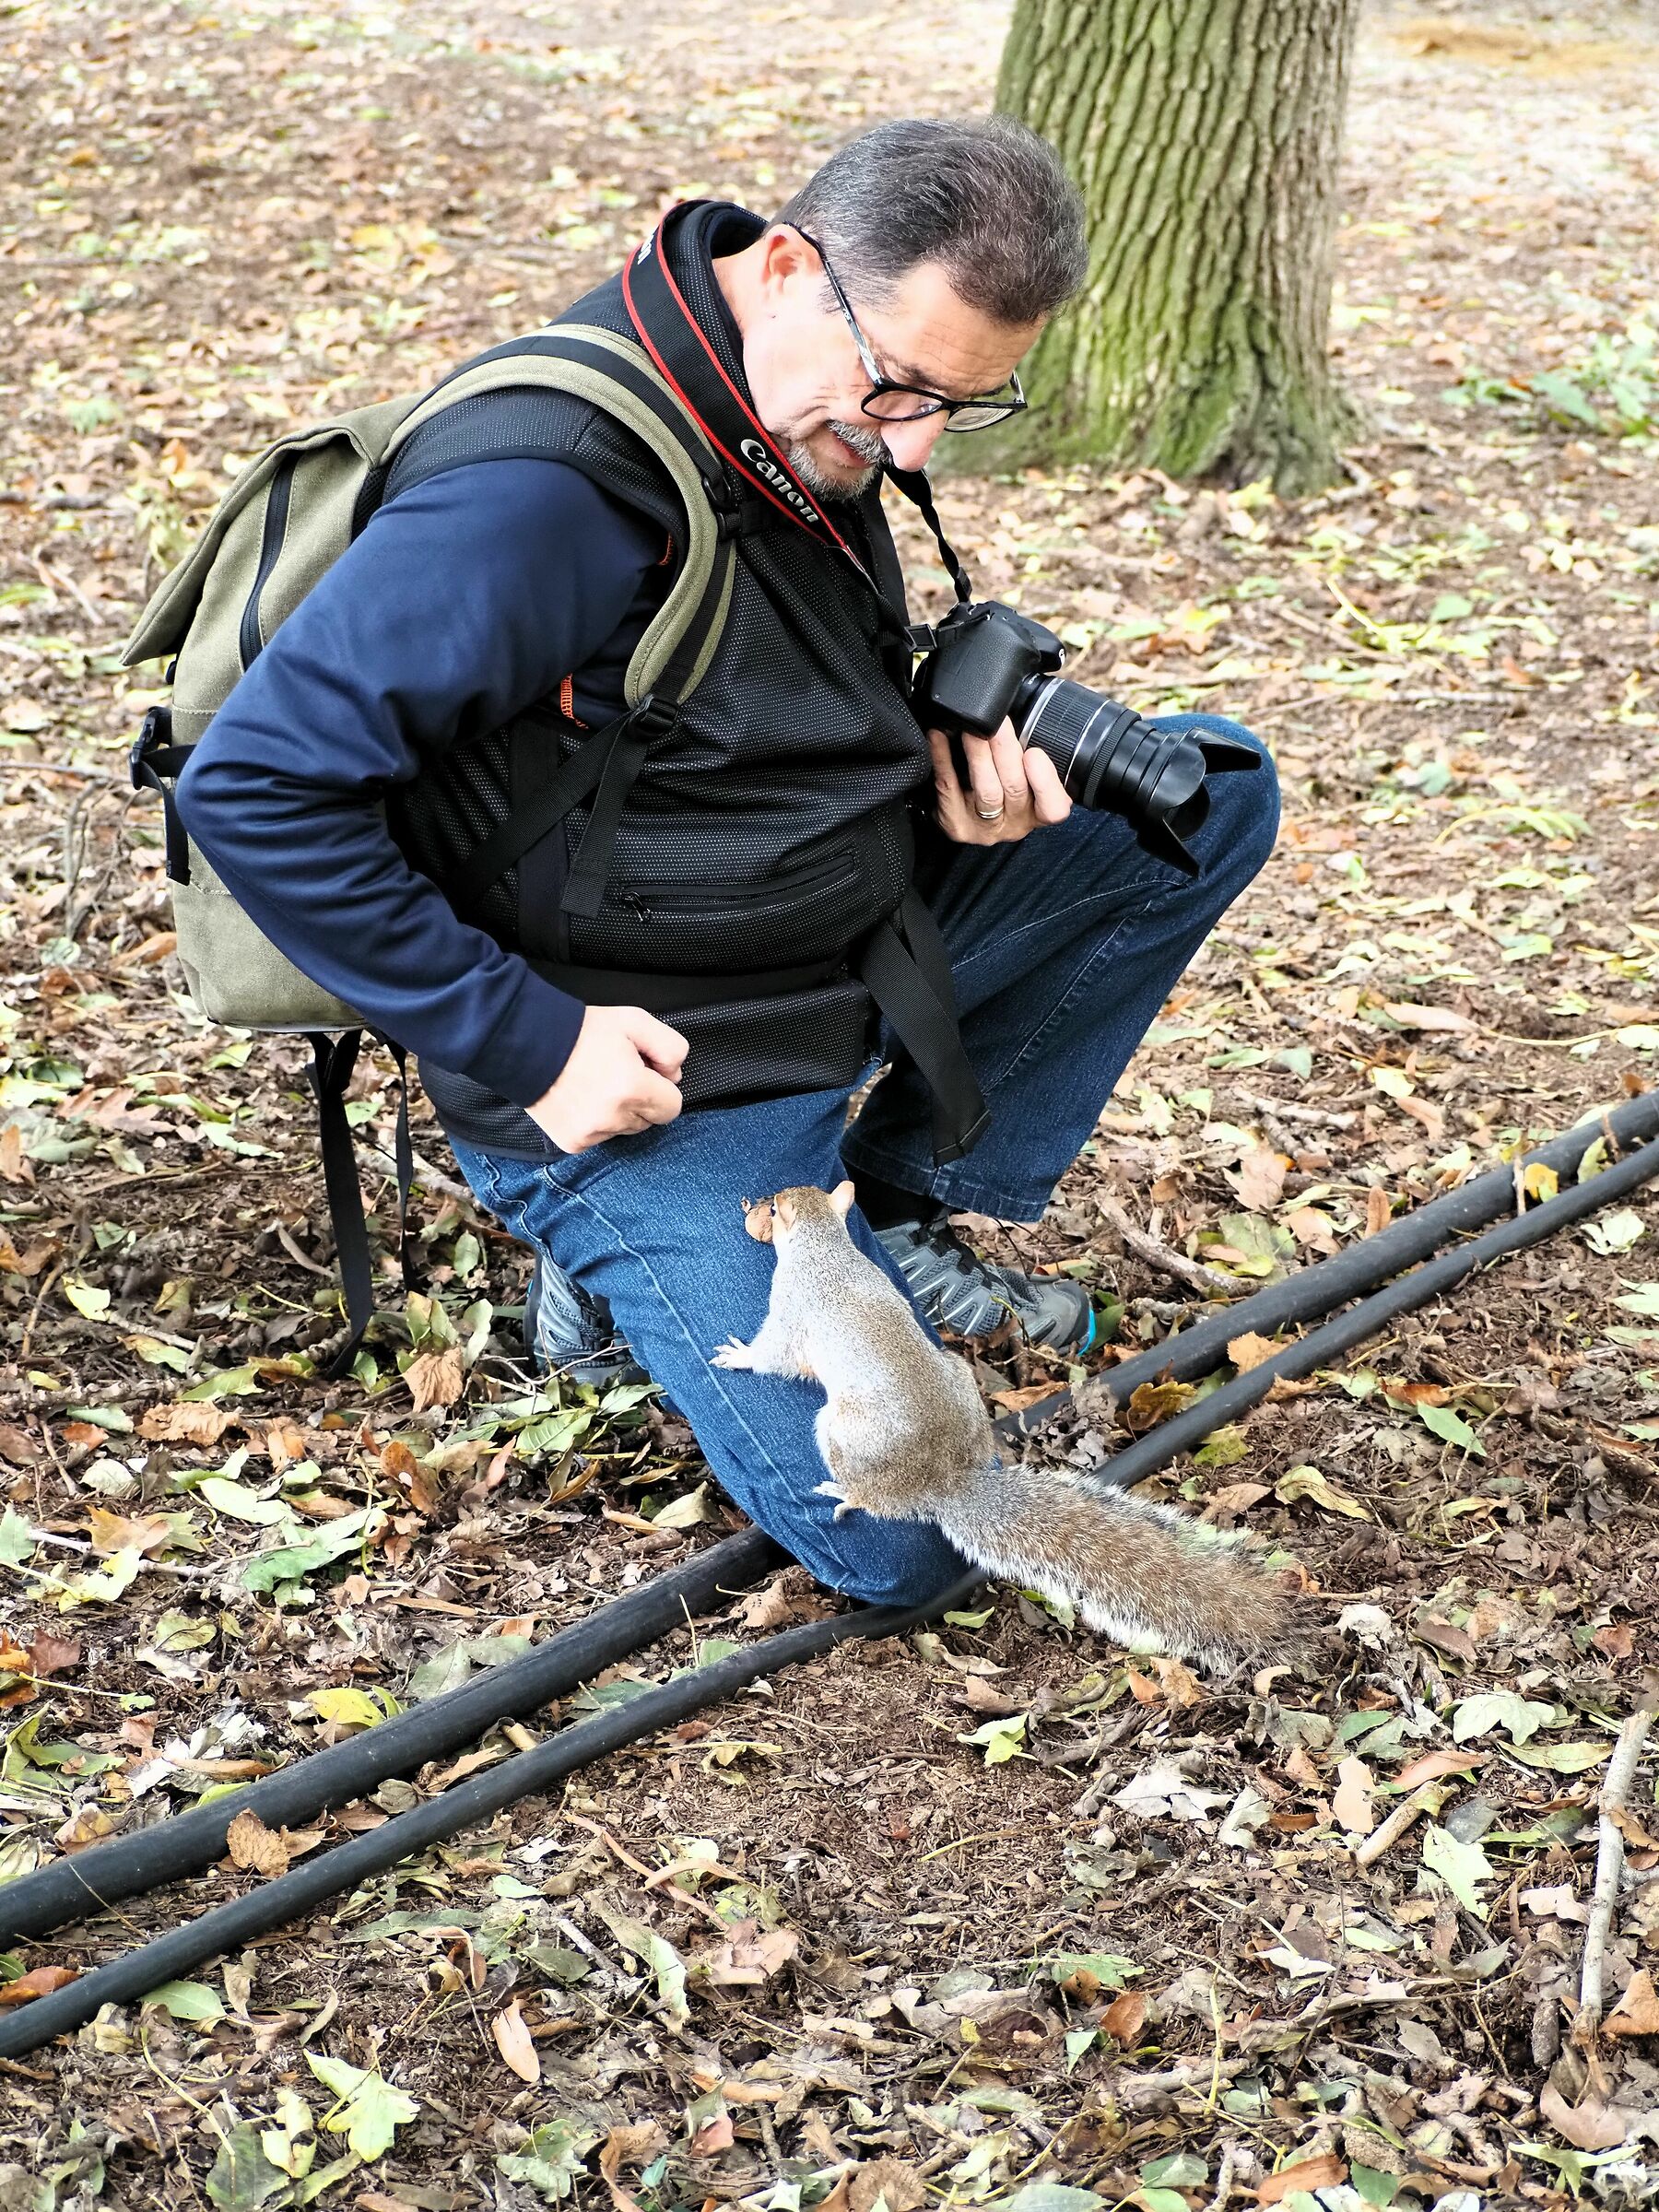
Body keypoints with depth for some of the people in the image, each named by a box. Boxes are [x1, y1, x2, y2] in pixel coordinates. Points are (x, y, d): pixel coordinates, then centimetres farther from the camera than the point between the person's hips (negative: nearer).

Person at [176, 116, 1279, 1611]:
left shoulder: (816, 412, 1)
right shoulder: (552, 488, -28)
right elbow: (254, 787, -27)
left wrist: (947, 765, -5)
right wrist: (522, 1043, -23)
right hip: (649, 1076, -8)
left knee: (1212, 791, 5)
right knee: (902, 1541, -15)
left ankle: (901, 1216, 12)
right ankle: (627, 1262, 12)